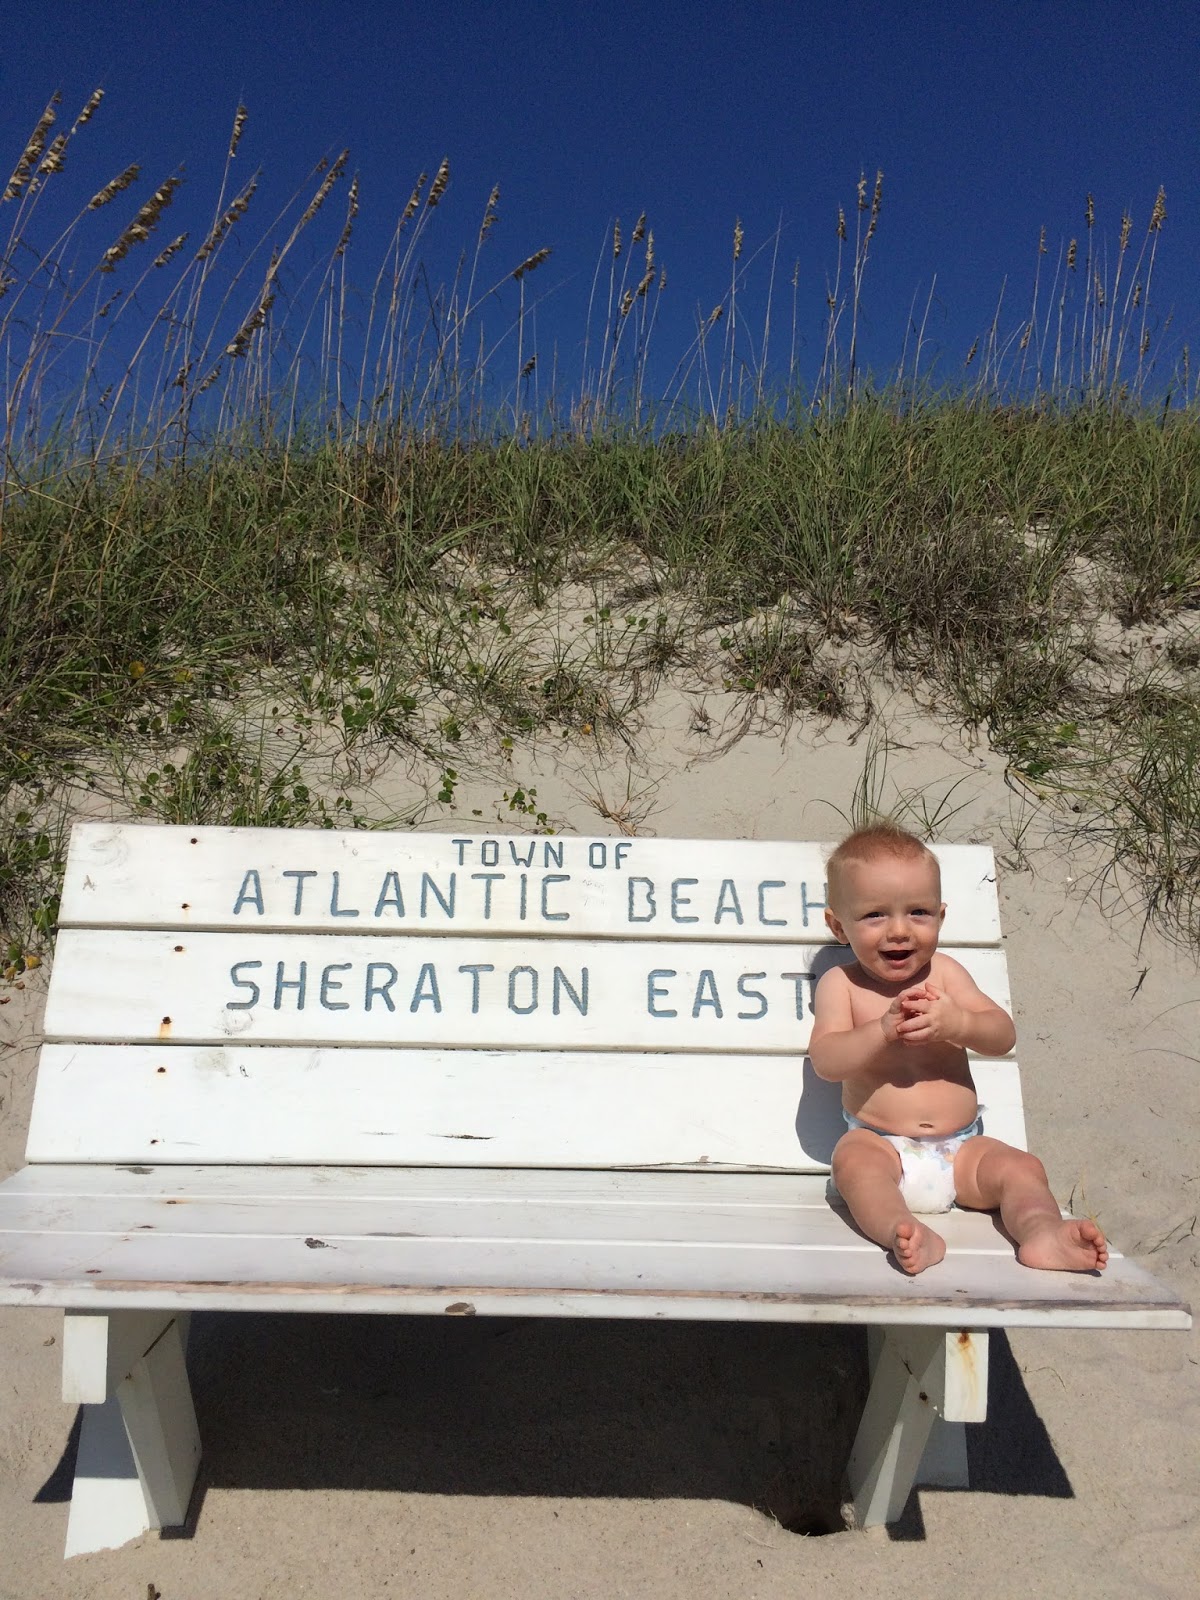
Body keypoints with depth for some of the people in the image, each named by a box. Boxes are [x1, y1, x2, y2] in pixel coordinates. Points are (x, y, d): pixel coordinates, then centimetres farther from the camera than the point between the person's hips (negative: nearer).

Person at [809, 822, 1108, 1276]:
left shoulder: (944, 972, 4)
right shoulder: (840, 984, -2)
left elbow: (1003, 1035, -5)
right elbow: (826, 1061, -14)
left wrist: (954, 1022, -26)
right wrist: (884, 1029, -29)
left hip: (959, 1149, 3)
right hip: (880, 1144, -3)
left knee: (1021, 1167, -18)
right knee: (853, 1159, -33)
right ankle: (907, 1234, -51)